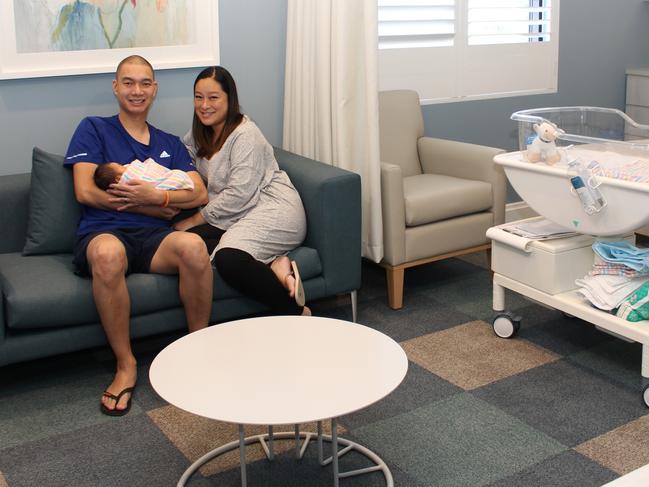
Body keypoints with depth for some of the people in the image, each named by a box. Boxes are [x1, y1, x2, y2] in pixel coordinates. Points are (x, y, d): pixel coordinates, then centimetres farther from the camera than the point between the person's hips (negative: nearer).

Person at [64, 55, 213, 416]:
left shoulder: (170, 144, 25)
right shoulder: (94, 129, 14)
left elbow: (199, 194, 10)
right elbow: (86, 192, -1)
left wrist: (157, 196, -10)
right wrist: (152, 207, 0)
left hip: (154, 237, 3)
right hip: (103, 233, -2)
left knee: (192, 245, -34)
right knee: (108, 253, -40)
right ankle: (126, 364, -24)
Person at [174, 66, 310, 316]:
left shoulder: (245, 134, -9)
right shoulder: (200, 134, 16)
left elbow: (238, 194, -15)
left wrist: (194, 220, -10)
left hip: (272, 209, -8)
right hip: (235, 217, 8)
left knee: (228, 258, -34)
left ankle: (296, 313, -24)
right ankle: (273, 265, -23)